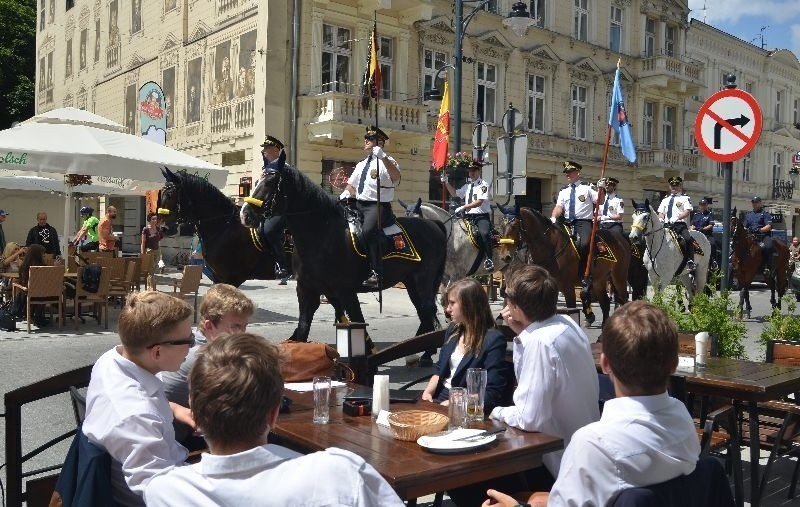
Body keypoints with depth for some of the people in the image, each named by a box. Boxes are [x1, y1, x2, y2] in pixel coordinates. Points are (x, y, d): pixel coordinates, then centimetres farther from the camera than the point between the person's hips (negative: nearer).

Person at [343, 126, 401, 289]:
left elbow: (396, 178, -21)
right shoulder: (361, 164, 24)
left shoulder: (387, 162, 0)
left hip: (379, 206, -8)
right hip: (358, 204, 8)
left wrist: (383, 157, -31)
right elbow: (351, 184, 27)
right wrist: (347, 192, 3)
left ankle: (376, 274, -35)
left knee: (368, 229, -35)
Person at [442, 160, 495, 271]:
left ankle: (488, 260, -29)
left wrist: (464, 207, -23)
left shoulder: (484, 185, -5)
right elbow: (454, 193, 26)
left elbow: (479, 202, -17)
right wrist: (446, 182, 14)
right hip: (469, 217, 7)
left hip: (482, 216, -7)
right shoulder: (467, 185, 17)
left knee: (484, 233, -31)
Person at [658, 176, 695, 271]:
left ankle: (690, 262, -31)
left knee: (688, 239, -31)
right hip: (666, 225, 5)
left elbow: (687, 211, -4)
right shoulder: (665, 200, 26)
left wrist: (677, 217, -22)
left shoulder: (685, 198, 11)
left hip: (680, 224, -5)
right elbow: (661, 213, 19)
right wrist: (661, 219, -6)